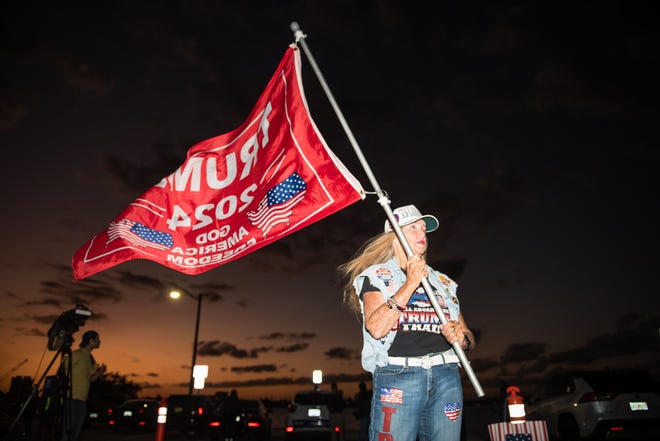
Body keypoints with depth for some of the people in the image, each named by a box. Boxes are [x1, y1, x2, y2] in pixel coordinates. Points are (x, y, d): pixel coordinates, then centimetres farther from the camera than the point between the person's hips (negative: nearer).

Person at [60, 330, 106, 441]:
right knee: (68, 429, -9)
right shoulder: (77, 354, -7)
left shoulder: (90, 358, 18)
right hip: (73, 398, -8)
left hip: (83, 399, 8)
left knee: (76, 432, 10)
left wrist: (100, 372, 3)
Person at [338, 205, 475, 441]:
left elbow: (468, 335, 18)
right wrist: (410, 284, -13)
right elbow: (376, 328, -11)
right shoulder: (376, 276, 6)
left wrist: (462, 338, -6)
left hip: (447, 376, 4)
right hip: (398, 377, -4)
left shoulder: (441, 281, 20)